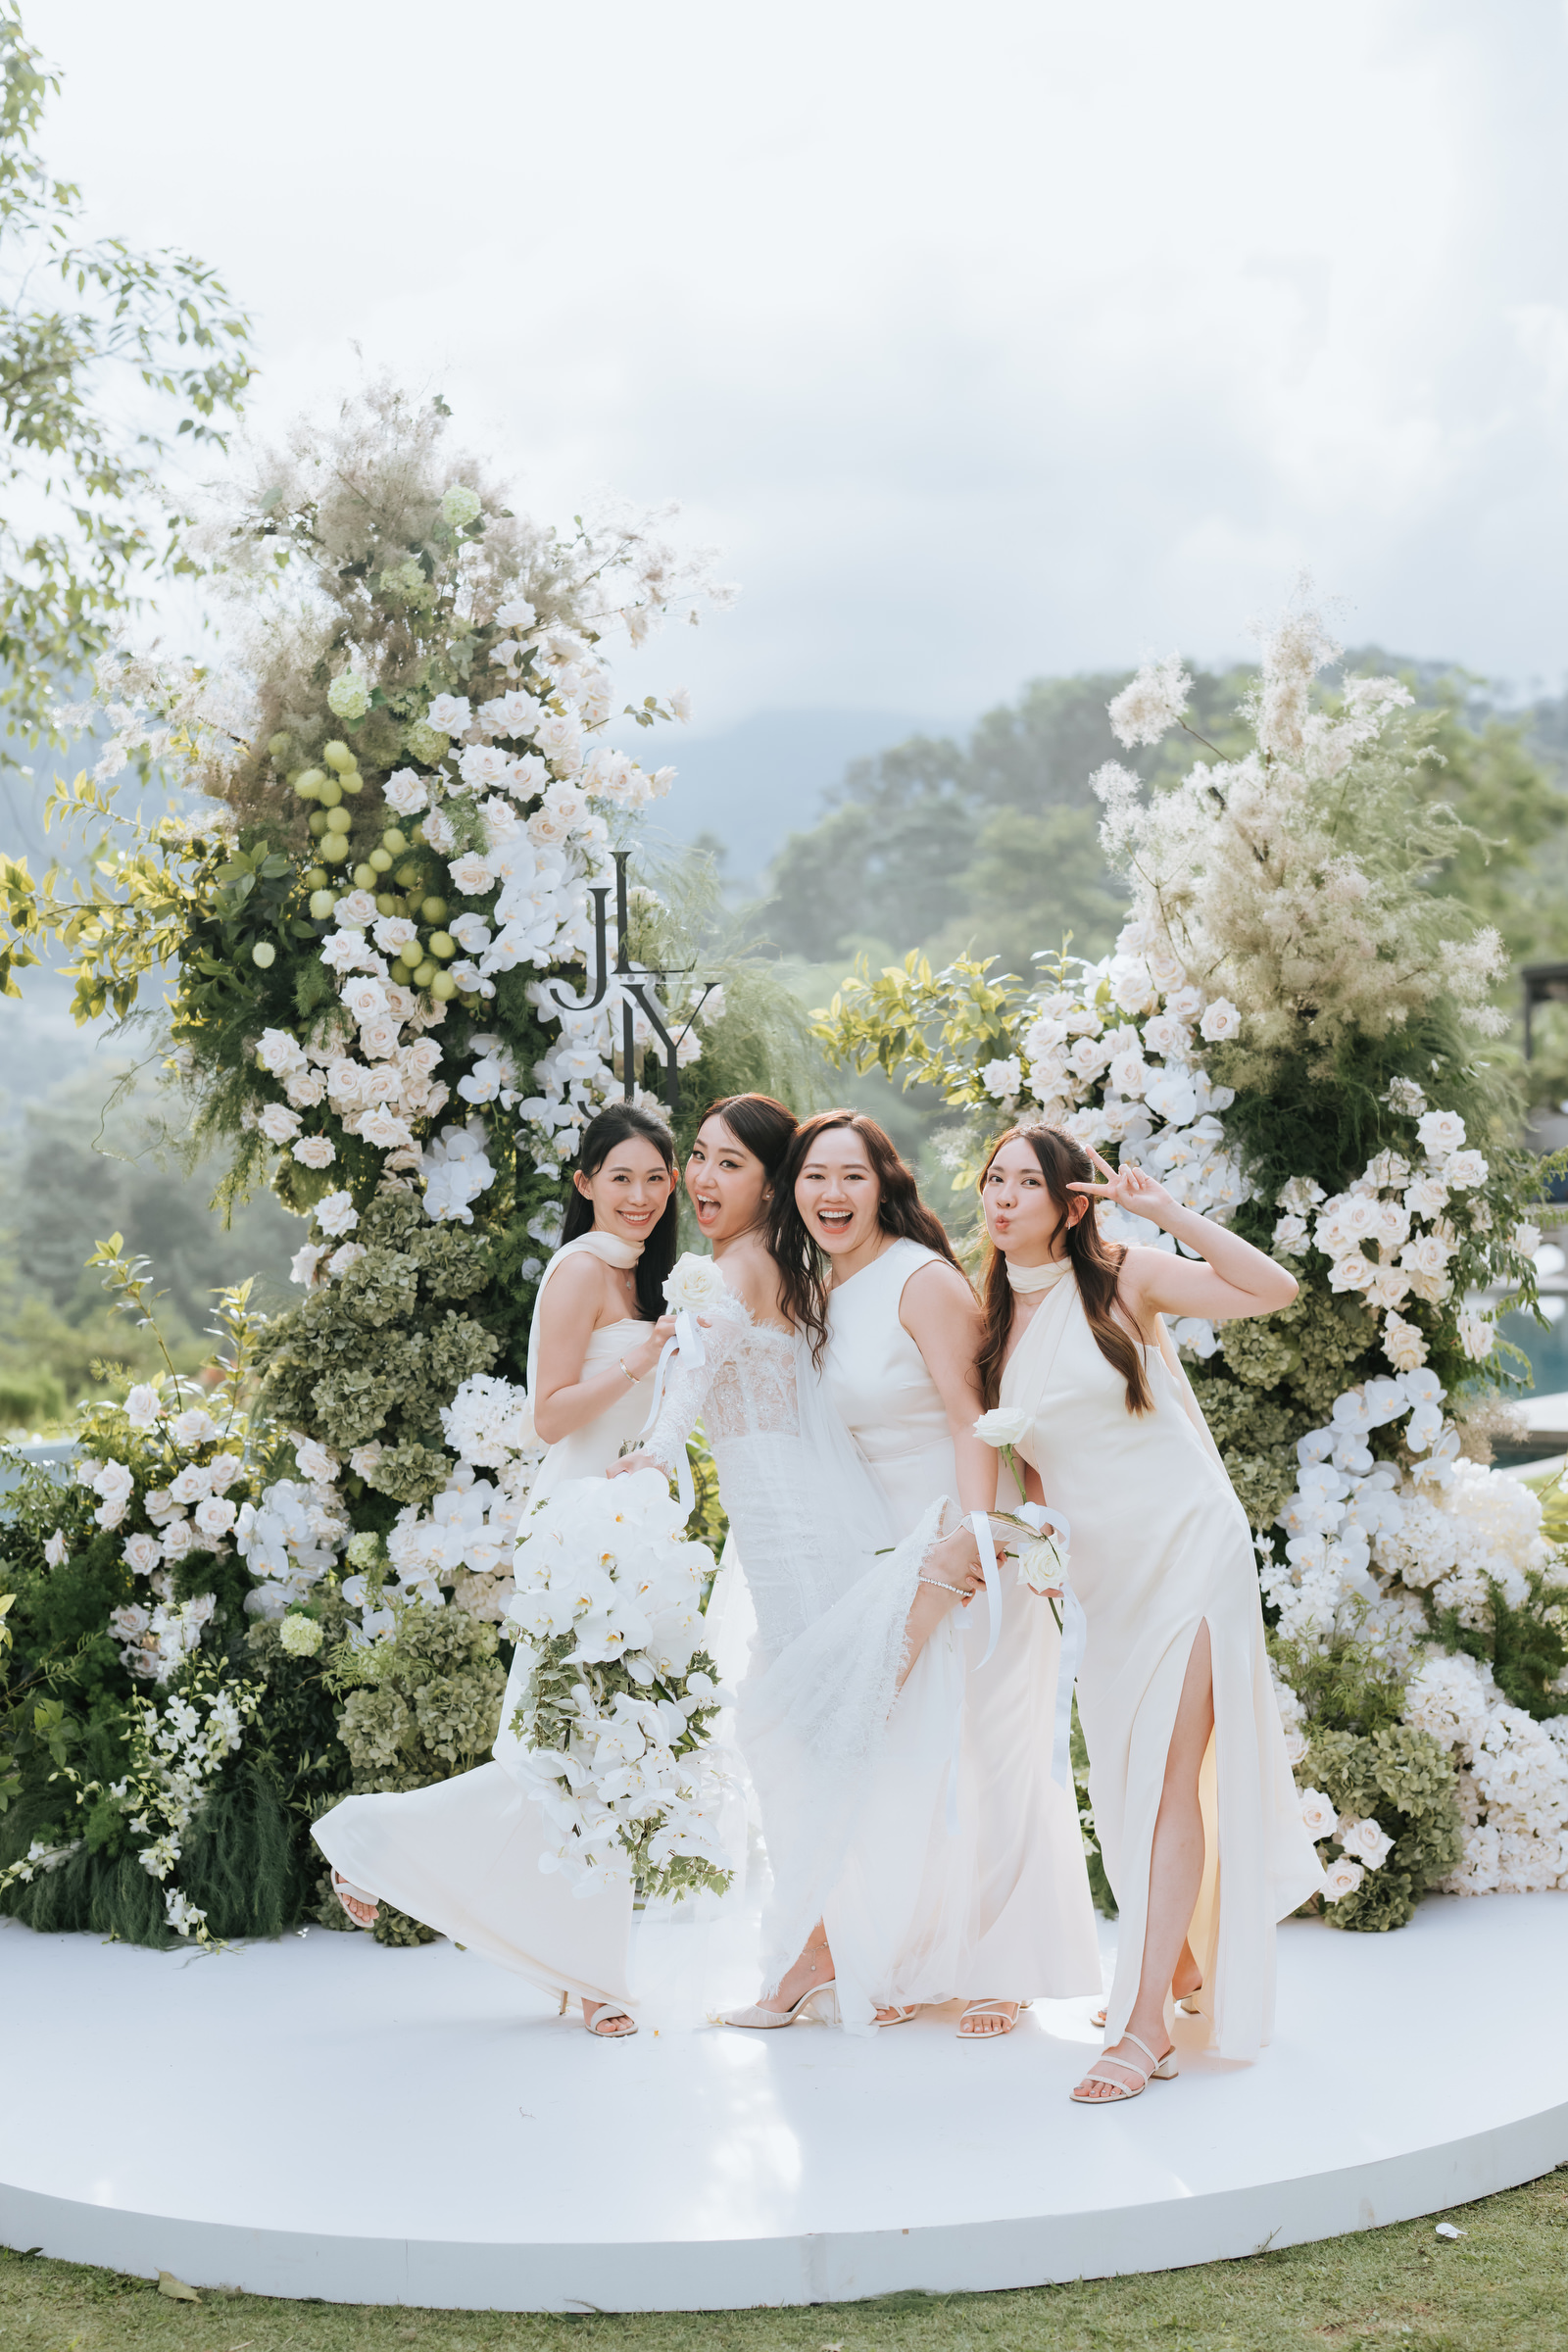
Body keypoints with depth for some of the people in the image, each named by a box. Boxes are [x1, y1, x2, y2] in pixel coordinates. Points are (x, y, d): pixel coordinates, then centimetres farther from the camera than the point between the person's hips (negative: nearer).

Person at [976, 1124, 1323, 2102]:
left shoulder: (1124, 1280, -7)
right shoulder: (995, 1322, 8)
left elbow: (1275, 1291, -19)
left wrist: (1168, 1212, -22)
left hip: (1188, 1546, -6)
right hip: (1104, 1569, 6)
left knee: (1168, 1775, -11)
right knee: (1123, 1781, 14)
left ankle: (1147, 2023, -11)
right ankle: (1182, 1962, 35)